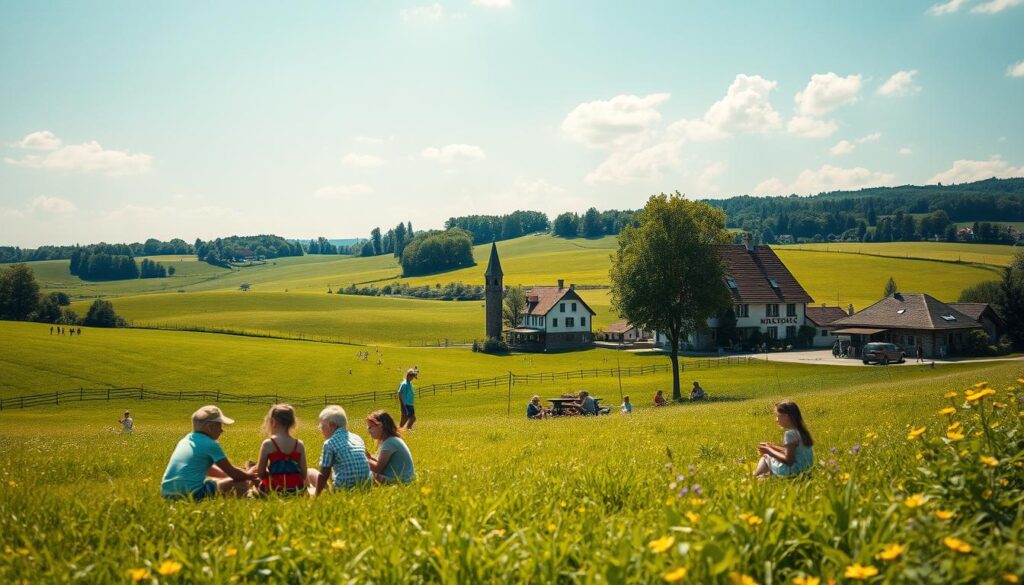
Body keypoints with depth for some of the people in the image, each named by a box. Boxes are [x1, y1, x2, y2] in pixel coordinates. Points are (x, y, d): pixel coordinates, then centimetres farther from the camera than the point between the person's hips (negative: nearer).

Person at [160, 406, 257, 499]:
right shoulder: (211, 444, -5)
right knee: (242, 482, -3)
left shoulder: (185, 440, 18)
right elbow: (232, 472, 0)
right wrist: (250, 476, 19)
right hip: (193, 493, -9)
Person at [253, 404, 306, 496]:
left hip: (274, 491, -2)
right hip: (297, 491, 2)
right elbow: (303, 475, 1)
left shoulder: (268, 444, -8)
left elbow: (260, 473, -5)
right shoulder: (299, 445, 0)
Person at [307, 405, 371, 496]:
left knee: (310, 472, 13)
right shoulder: (358, 438, 12)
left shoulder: (329, 443, -5)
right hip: (365, 485, 6)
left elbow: (324, 474, -5)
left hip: (344, 487, -6)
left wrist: (316, 494, 4)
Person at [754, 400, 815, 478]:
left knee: (765, 457, 6)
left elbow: (789, 461, -23)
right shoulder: (800, 430, 7)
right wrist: (772, 447, 12)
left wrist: (769, 451, -13)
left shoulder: (790, 434, -21)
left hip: (794, 471, -9)